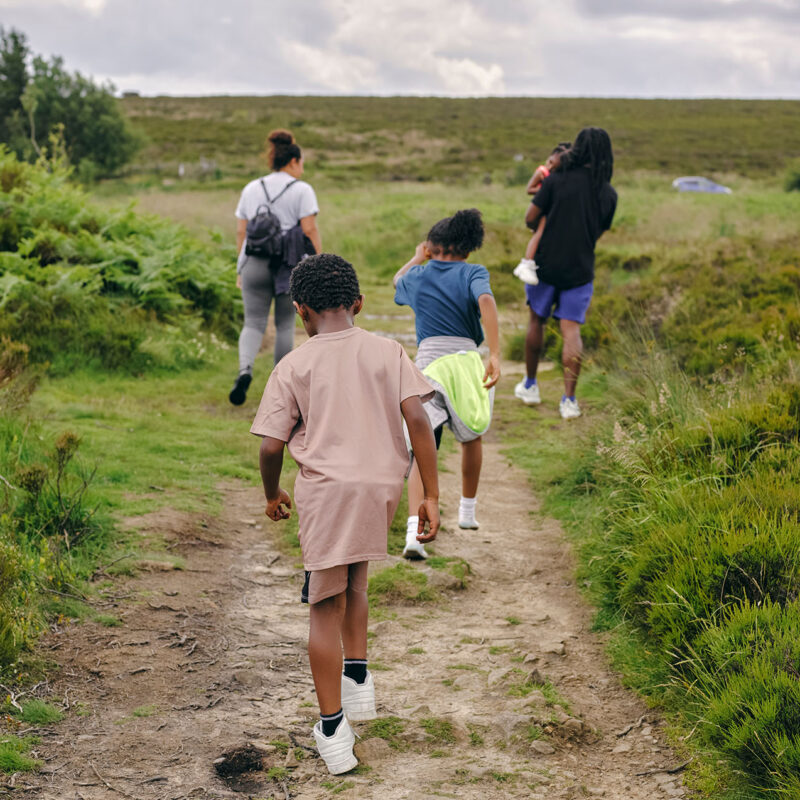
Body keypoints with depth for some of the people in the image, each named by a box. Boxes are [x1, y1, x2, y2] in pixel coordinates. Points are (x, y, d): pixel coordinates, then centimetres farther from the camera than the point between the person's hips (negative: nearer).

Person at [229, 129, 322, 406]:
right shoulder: (301, 190, -2)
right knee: (285, 324, 10)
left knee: (253, 323, 3)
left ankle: (244, 370, -23)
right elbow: (310, 230, -9)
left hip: (254, 264, 2)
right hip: (289, 265, -2)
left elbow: (241, 231, 9)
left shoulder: (251, 189, 10)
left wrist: (241, 268, 15)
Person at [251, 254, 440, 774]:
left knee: (327, 606, 5)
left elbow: (271, 445, -1)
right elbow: (417, 419, -4)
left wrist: (273, 495, 18)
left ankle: (333, 730, 7)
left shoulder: (293, 366, 1)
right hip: (383, 484, 3)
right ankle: (359, 680, 23)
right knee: (354, 577, 29)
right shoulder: (387, 351, 5)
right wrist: (432, 495, 0)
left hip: (326, 487, -3)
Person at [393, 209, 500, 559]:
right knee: (471, 438, 27)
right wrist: (495, 355, -18)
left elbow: (397, 281, 42)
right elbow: (486, 301, -15)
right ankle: (467, 512, 39)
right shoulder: (473, 273, 7)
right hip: (467, 359, 0)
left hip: (428, 363, 1)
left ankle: (415, 530, -25)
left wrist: (418, 257, 58)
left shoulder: (417, 276, 17)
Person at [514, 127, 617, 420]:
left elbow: (530, 218, -7)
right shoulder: (609, 195, -1)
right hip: (580, 269, 1)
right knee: (571, 331, 2)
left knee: (537, 321, 17)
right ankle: (569, 399, -5)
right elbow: (598, 232, 10)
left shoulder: (556, 180, -10)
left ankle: (529, 386, 28)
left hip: (547, 263, -1)